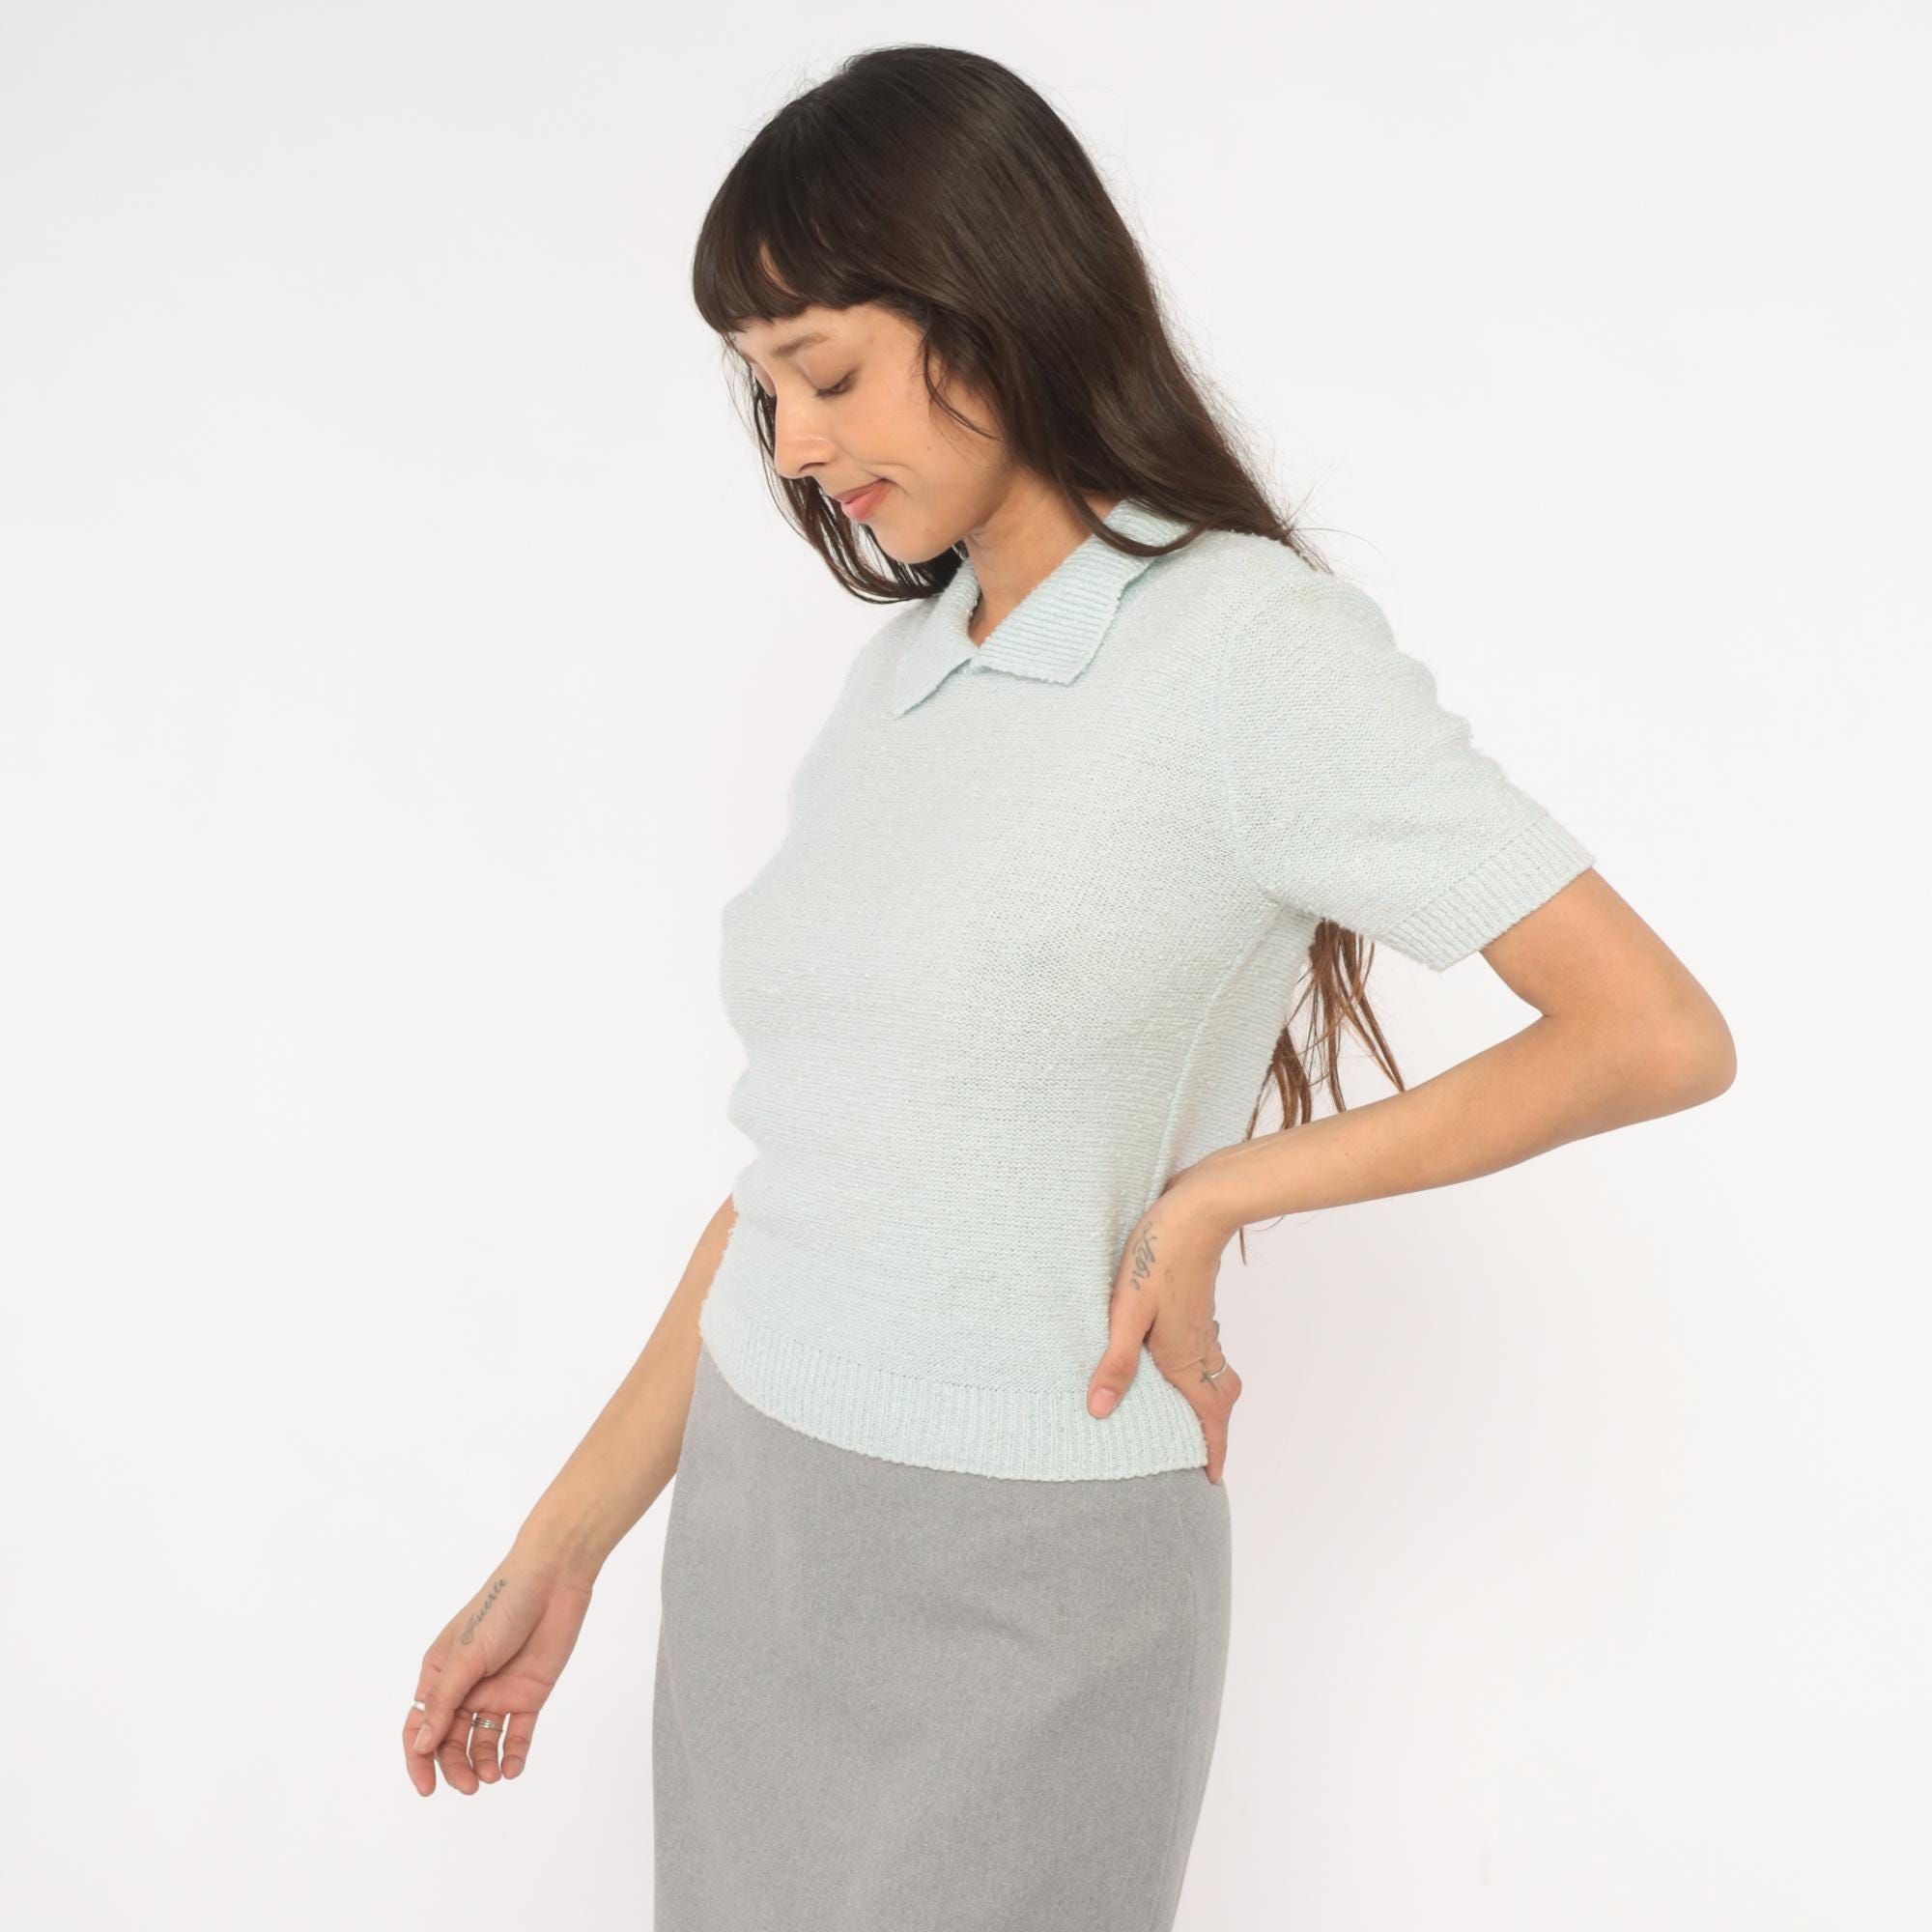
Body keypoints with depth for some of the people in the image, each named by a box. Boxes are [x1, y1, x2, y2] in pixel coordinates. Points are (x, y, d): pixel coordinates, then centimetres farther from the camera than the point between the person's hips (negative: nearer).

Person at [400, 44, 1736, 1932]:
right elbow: (796, 1158, 8)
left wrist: (1208, 1203, -12)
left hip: (1021, 1572, -6)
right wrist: (559, 1552, 7)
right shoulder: (896, 672, 6)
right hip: (750, 1522, 6)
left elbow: (1660, 1035, -15)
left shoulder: (1252, 645, -12)